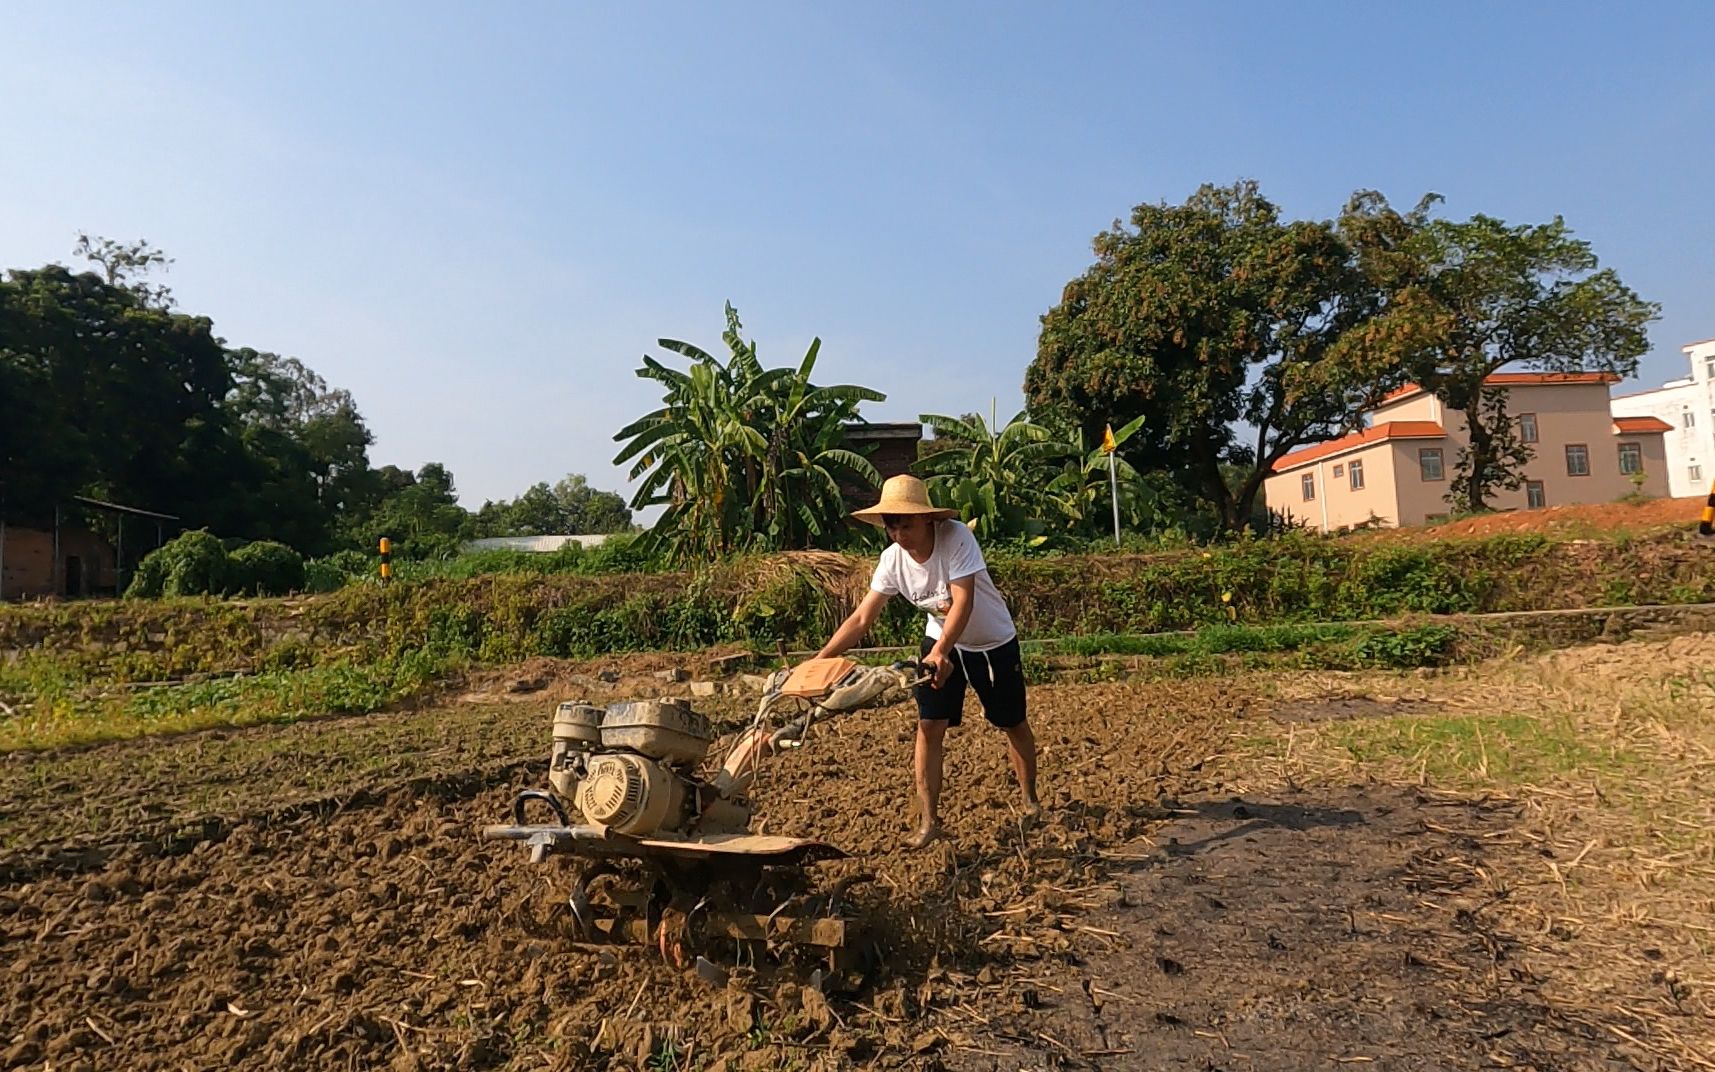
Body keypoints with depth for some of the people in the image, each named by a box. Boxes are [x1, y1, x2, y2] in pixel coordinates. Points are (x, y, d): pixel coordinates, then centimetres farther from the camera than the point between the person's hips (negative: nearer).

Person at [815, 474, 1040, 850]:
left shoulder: (956, 537, -30)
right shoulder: (892, 559, -17)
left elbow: (963, 600, -37)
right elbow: (862, 618, -16)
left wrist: (941, 651, -50)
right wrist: (818, 660, -24)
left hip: (994, 642, -3)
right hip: (939, 642, 3)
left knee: (1014, 723, 12)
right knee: (929, 725, -7)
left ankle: (1031, 802, 35)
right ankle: (930, 822, 4)